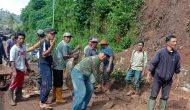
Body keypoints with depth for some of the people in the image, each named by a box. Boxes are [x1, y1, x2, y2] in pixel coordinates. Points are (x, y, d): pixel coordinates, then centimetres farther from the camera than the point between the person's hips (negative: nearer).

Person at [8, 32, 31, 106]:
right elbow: (12, 61, -18)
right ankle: (11, 99, 7)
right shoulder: (14, 48, -16)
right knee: (13, 84, -1)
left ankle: (19, 96, 31)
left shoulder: (24, 47, 5)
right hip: (16, 69, -7)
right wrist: (14, 71, -23)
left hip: (22, 69, 7)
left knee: (20, 84, 18)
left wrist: (27, 67, 17)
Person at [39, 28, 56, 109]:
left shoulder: (49, 43, 12)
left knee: (44, 84, 15)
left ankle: (42, 101, 25)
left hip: (48, 65, 10)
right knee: (47, 85, -10)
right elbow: (44, 54, -25)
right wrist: (52, 45, -25)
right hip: (44, 65, -10)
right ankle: (42, 103, 0)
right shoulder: (44, 42, -15)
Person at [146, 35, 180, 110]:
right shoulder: (160, 52, -15)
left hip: (168, 80, 3)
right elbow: (153, 63, -8)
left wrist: (178, 78, 14)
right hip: (158, 78, -3)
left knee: (165, 97, 10)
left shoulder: (176, 55, -4)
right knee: (153, 96, 1)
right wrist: (149, 74, -5)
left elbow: (177, 67, 8)